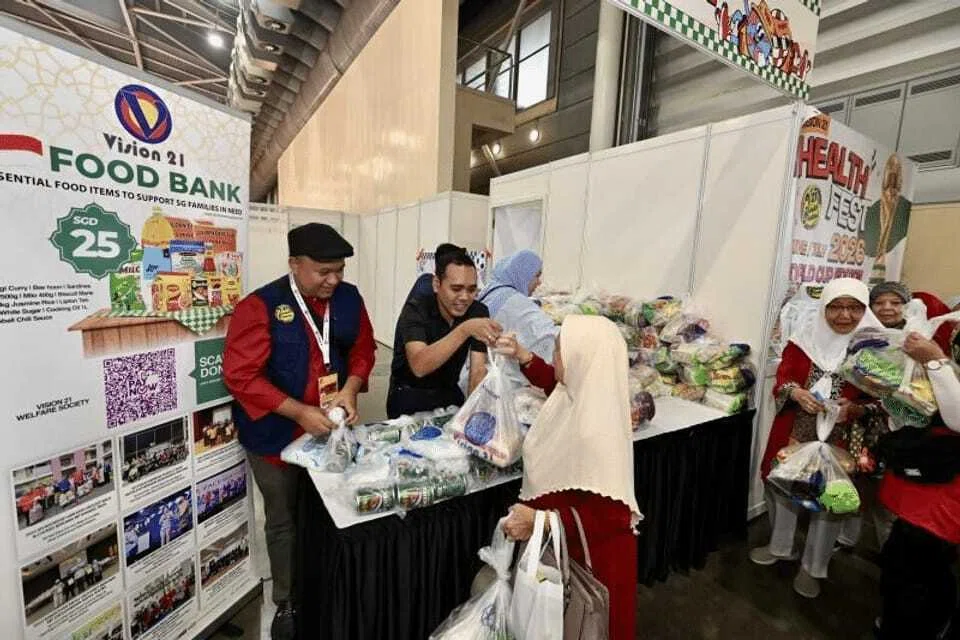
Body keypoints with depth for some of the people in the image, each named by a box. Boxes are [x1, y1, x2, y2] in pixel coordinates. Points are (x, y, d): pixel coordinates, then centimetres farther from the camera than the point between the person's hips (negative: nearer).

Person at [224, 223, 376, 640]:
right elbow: (239, 375, -20)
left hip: (330, 430, 4)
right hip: (277, 436, -3)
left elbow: (363, 349, 5)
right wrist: (299, 412, -26)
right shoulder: (260, 307, -17)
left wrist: (350, 389, -13)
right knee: (284, 522, 17)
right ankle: (287, 604, 41)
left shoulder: (349, 299, -4)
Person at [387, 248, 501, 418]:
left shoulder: (479, 312, -9)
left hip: (450, 394, 3)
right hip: (409, 396, -3)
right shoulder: (415, 310, -19)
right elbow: (419, 366, -35)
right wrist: (465, 329, -45)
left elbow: (478, 371, -13)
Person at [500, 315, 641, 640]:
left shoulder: (595, 433, -36)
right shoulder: (580, 393, -10)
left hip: (588, 552, -8)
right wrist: (522, 355, 4)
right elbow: (553, 381, 13)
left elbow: (610, 514, -32)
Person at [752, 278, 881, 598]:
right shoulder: (806, 336, -3)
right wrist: (796, 393, -22)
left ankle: (813, 567, 33)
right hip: (794, 434, 2)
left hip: (839, 441, -2)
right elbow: (782, 378, -2)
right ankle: (780, 546, 40)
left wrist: (854, 409, -24)